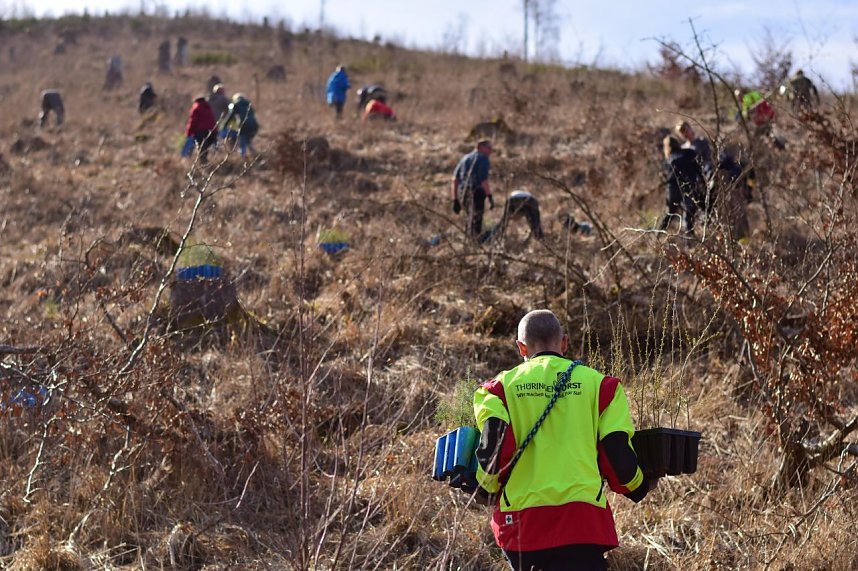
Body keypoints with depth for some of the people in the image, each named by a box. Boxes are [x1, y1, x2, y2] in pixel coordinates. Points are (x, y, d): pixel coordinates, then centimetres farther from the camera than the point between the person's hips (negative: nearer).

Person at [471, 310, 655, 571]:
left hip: (520, 516, 2)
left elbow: (495, 445, -6)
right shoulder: (597, 383, 7)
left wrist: (486, 489, 12)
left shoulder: (501, 386, 7)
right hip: (582, 516, -2)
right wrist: (639, 486, 21)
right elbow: (617, 450, 2)